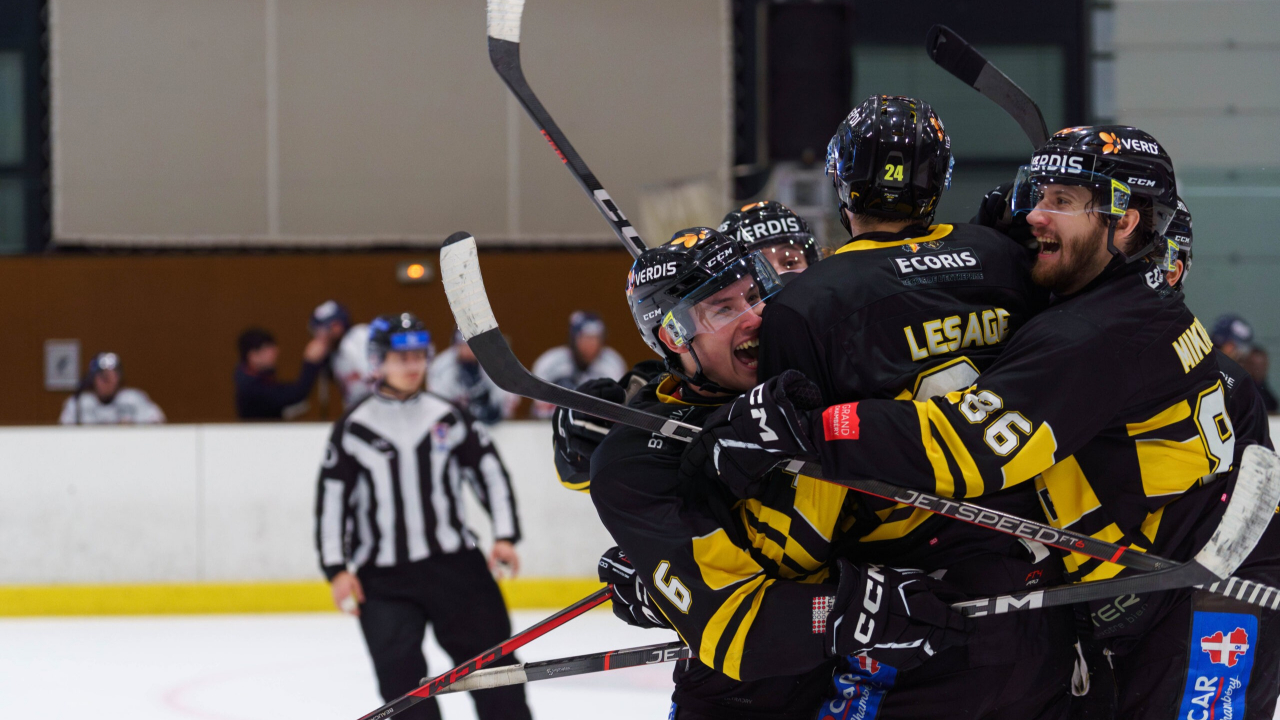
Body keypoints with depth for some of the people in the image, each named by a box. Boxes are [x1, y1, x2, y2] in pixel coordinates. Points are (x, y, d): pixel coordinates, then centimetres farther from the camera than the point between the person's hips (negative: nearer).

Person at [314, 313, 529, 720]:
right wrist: (337, 570, -5)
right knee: (399, 673, -8)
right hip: (383, 577, -1)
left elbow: (489, 470, 9)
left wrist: (504, 537, 0)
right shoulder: (353, 430, -1)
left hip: (455, 563, 2)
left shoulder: (448, 418, 4)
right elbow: (332, 500, 0)